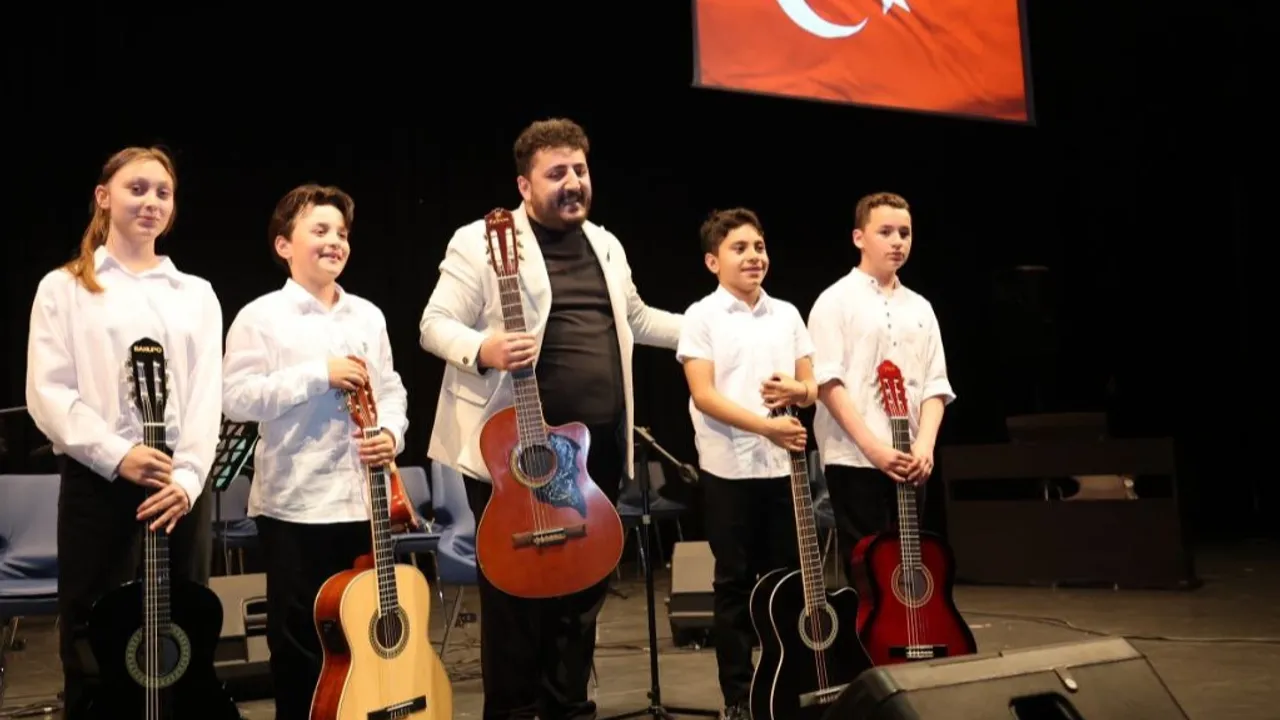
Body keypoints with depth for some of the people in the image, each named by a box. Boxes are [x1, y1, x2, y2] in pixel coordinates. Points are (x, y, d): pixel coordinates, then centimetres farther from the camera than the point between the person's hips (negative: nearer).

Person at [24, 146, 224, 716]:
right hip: (98, 481, -2)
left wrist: (188, 477, -11)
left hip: (182, 482, 3)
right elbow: (47, 392, -4)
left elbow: (207, 395, 4)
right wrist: (117, 455, -17)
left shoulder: (196, 294, 13)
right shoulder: (65, 288, 6)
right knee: (92, 649, 1)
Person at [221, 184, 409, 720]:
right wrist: (320, 374, -15)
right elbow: (236, 398, -11)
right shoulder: (261, 317, -3)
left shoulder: (367, 316, 13)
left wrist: (392, 433, -6)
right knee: (300, 641, 3)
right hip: (296, 504, -4)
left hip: (365, 499, 5)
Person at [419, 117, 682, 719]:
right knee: (516, 595, 2)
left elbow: (636, 319, 27)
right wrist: (482, 349, -29)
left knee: (585, 588, 13)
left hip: (598, 450, 7)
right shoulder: (481, 242, -7)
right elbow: (434, 326, -9)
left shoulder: (605, 245, 15)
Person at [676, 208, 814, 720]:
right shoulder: (702, 316, -2)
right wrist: (766, 426, -21)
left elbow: (812, 386, 14)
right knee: (736, 583, 3)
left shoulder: (787, 314, 12)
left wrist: (798, 391, -10)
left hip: (784, 465, 4)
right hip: (729, 469, -4)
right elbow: (704, 395, -11)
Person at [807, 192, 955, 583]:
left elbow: (935, 386, 10)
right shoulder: (836, 301, -2)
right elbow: (827, 383, -10)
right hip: (854, 460, -5)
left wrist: (925, 446, -8)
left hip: (910, 464, 5)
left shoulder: (920, 308, 15)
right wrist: (875, 448, -18)